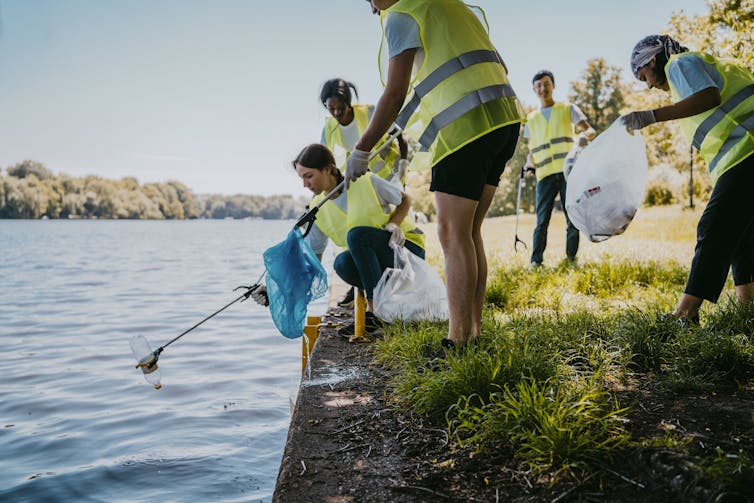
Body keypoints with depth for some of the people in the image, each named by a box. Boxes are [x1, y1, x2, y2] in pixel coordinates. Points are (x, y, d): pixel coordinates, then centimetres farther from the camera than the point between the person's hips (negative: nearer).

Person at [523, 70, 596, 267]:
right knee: (542, 220, -6)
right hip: (545, 174, 1)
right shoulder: (531, 118, 20)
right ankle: (536, 261, -7)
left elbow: (591, 131, 4)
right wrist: (529, 163, 3)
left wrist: (585, 135, -19)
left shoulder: (568, 109, 13)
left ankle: (571, 258, 7)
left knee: (573, 219, 0)